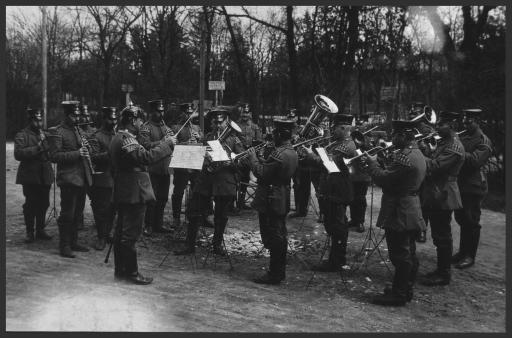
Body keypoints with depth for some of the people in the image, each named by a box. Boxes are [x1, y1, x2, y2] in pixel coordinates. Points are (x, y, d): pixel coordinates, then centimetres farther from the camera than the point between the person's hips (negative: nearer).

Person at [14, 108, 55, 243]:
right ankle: (30, 232, 9)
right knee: (30, 205, -2)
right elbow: (18, 154, -16)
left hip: (45, 176, 5)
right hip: (30, 176, -5)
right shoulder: (22, 135, -3)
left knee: (43, 204, 8)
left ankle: (40, 230, 20)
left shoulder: (45, 134, 16)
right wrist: (37, 148, -20)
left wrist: (45, 142, -2)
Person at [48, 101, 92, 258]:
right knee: (67, 214, -3)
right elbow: (54, 156, -15)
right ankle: (64, 246, 7)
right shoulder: (57, 132, -7)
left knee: (77, 212, 14)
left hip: (82, 178, 8)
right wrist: (76, 153, -22)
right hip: (68, 178, -8)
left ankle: (73, 242, 25)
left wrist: (85, 147, 2)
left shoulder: (78, 130, 16)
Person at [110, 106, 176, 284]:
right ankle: (131, 272, 3)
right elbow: (147, 157, -28)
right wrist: (167, 144, -20)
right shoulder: (126, 139, -18)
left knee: (121, 232, 15)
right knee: (130, 234, -4)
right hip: (133, 194, -11)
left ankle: (120, 269, 24)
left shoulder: (118, 138, 16)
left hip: (122, 193, 11)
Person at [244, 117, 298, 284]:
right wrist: (259, 160, 10)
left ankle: (274, 275, 7)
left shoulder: (279, 154, -23)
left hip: (271, 201, -10)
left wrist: (253, 158, -8)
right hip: (283, 200, 10)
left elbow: (261, 173, -21)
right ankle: (279, 272, 27)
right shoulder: (292, 152, 10)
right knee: (280, 237, 16)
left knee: (273, 238, -1)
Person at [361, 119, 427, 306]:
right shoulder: (417, 154, 12)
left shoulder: (404, 157, -23)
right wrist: (379, 162, 6)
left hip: (399, 214, -11)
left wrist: (372, 163, -7)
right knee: (409, 254, 17)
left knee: (400, 256, -1)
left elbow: (383, 179, -21)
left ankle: (398, 294, 8)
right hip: (412, 212, 11)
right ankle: (406, 290, 29)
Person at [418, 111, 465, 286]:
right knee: (439, 236, 17)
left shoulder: (454, 147, -17)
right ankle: (441, 270, 28)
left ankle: (444, 275, 10)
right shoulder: (442, 142, 14)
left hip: (443, 197, -10)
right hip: (435, 195, 10)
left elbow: (434, 166, -25)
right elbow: (433, 159, 13)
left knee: (442, 237, 0)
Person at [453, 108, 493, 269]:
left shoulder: (483, 141, -9)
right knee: (461, 219, 16)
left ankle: (470, 256, 11)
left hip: (474, 187, -7)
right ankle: (463, 251, 29)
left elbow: (475, 160, -23)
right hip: (460, 185, 7)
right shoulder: (462, 137, 12)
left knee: (471, 222, 0)